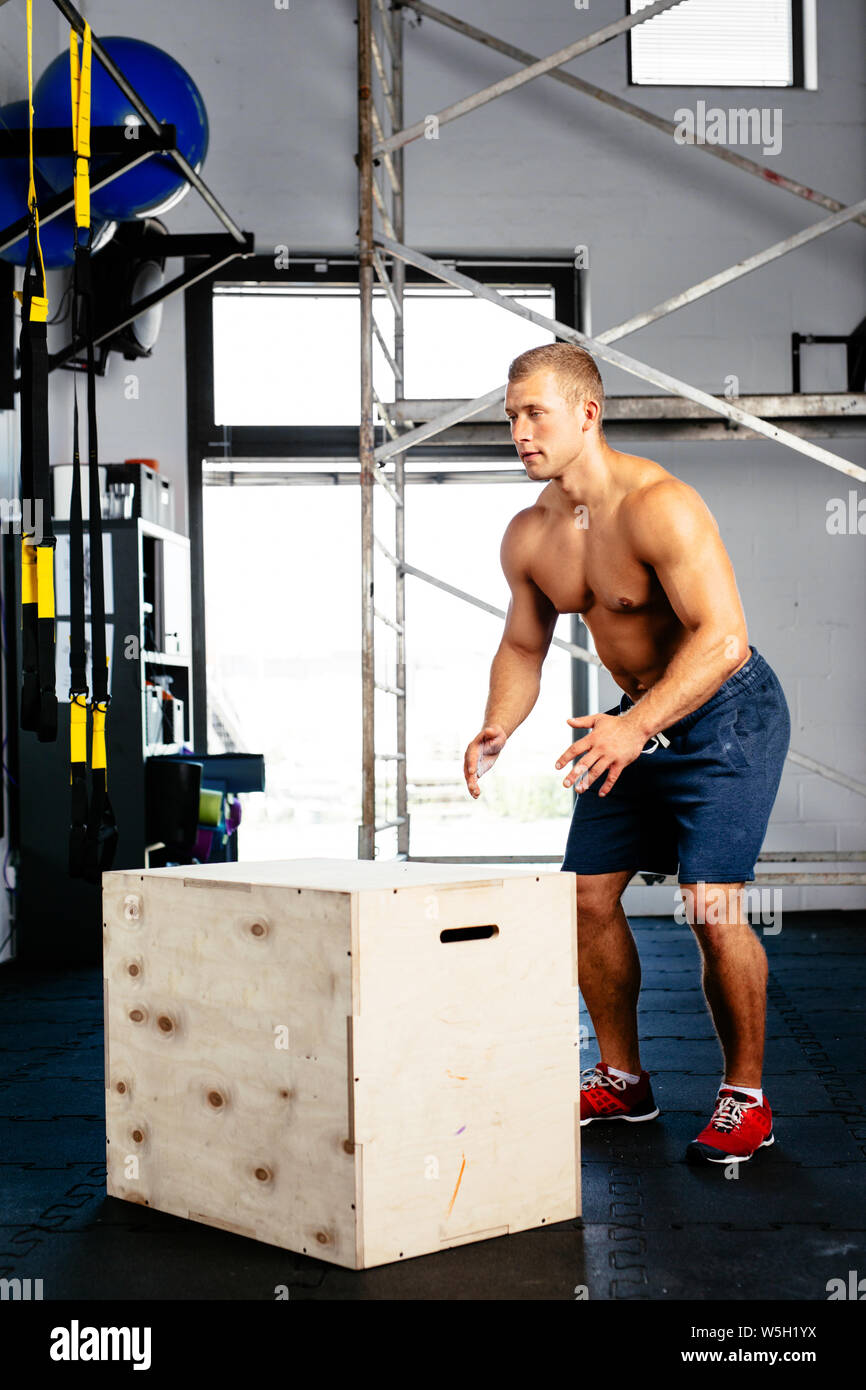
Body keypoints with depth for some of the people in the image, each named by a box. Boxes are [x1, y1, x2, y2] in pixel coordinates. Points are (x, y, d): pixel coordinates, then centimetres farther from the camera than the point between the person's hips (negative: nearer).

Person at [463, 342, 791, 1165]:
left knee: (711, 902, -16)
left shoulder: (657, 505, -27)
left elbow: (722, 638, -33)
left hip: (726, 711, -7)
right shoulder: (527, 537, -3)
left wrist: (636, 726, -44)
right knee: (586, 892, 6)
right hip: (636, 718, 8)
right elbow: (523, 646, 11)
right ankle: (621, 1081, 23)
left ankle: (746, 1099, 2)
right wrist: (497, 730, -8)